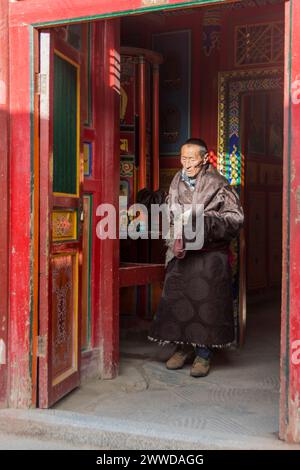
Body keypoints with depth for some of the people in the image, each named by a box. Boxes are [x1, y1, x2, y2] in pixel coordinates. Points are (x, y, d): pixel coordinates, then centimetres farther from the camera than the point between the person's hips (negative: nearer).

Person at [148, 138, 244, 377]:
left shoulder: (218, 185, -6)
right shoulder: (177, 182, 9)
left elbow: (235, 218, -7)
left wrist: (205, 221, -18)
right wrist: (175, 240, 6)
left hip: (210, 255, -4)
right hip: (181, 253, 4)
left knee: (206, 302, 0)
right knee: (177, 300, 6)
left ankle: (204, 353, 14)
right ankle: (184, 347, 24)